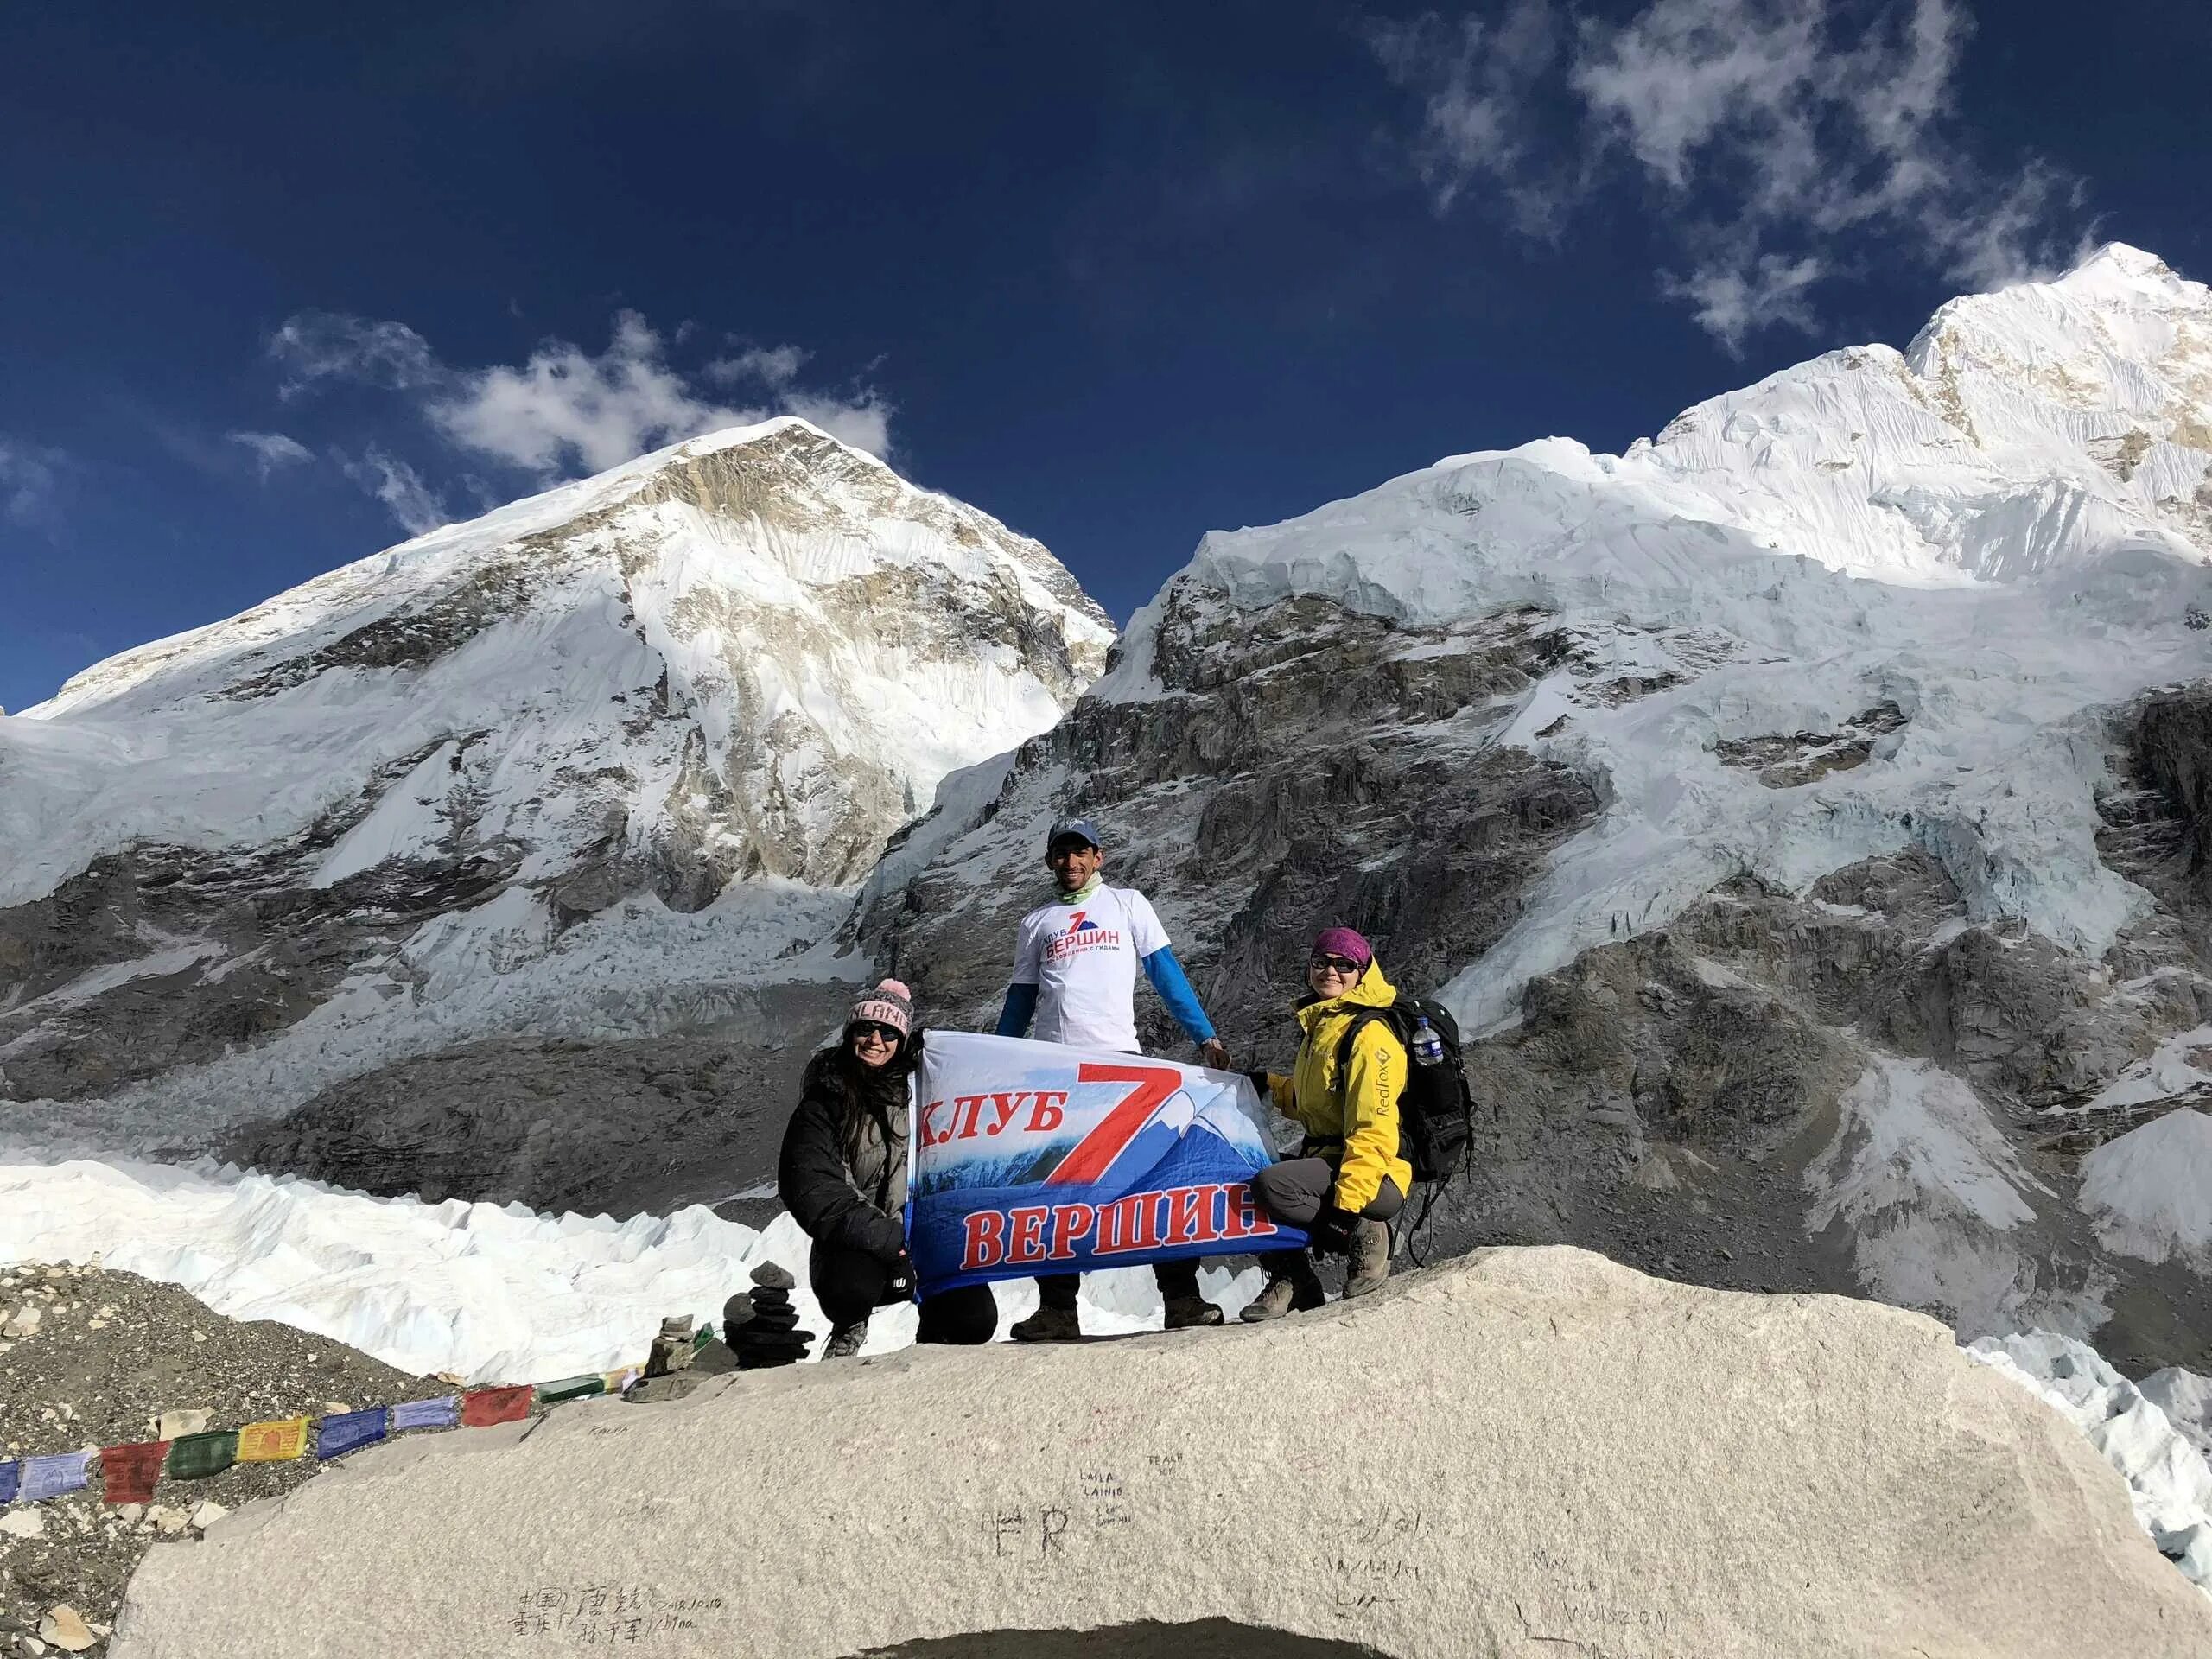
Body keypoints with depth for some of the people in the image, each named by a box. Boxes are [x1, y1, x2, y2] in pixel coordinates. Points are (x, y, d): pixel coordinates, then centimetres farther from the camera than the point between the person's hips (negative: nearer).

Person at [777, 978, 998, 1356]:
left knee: (976, 1319, -20)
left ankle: (932, 1336, 17)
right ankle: (849, 1328, 5)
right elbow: (811, 1191, -13)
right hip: (858, 1247, -1)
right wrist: (890, 1238, -22)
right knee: (851, 1287, -34)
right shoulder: (823, 1104, -2)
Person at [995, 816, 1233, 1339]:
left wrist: (1204, 1035, -1)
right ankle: (1058, 1307, 8)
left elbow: (1166, 973, 8)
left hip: (1120, 1057, -2)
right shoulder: (1037, 923, 18)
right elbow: (1021, 1000, 20)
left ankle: (1181, 1296, -1)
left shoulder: (1127, 903, 12)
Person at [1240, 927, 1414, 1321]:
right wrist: (1270, 1086, 19)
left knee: (1270, 1185, -31)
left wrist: (1348, 1203, -27)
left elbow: (1373, 1130, -22)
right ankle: (1291, 1278, 10)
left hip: (1376, 1179, -10)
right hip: (1325, 1156, 10)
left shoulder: (1370, 1034, -14)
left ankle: (1362, 1236, -11)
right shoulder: (1319, 1024, 16)